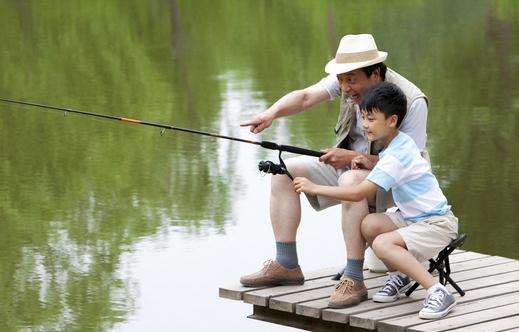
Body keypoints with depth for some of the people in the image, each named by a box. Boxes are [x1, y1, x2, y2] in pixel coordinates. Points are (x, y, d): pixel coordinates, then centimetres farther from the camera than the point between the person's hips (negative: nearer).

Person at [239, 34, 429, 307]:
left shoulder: (411, 101, -25)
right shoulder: (350, 78, -9)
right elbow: (306, 96, -19)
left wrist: (353, 158, -31)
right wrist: (272, 112, -39)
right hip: (346, 164, 7)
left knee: (351, 181, -39)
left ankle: (354, 279, -34)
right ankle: (286, 265, -5)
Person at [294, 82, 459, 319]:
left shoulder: (396, 156, -22)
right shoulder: (398, 142, 5)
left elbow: (359, 193, -27)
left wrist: (314, 188, -21)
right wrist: (371, 166, 3)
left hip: (438, 224, -9)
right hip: (414, 218, 9)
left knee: (382, 244, -29)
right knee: (369, 224, -9)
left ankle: (438, 293, -25)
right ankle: (400, 275, 8)